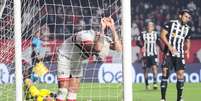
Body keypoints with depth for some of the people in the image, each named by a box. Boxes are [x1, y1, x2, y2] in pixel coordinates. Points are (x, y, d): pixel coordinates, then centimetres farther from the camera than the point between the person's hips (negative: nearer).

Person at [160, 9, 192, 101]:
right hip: (168, 53, -4)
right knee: (165, 72, -7)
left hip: (179, 54, 4)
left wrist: (187, 50, 9)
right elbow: (162, 35, -9)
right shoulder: (171, 23, -4)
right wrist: (170, 46, -17)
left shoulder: (187, 29, 12)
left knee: (180, 74, -3)